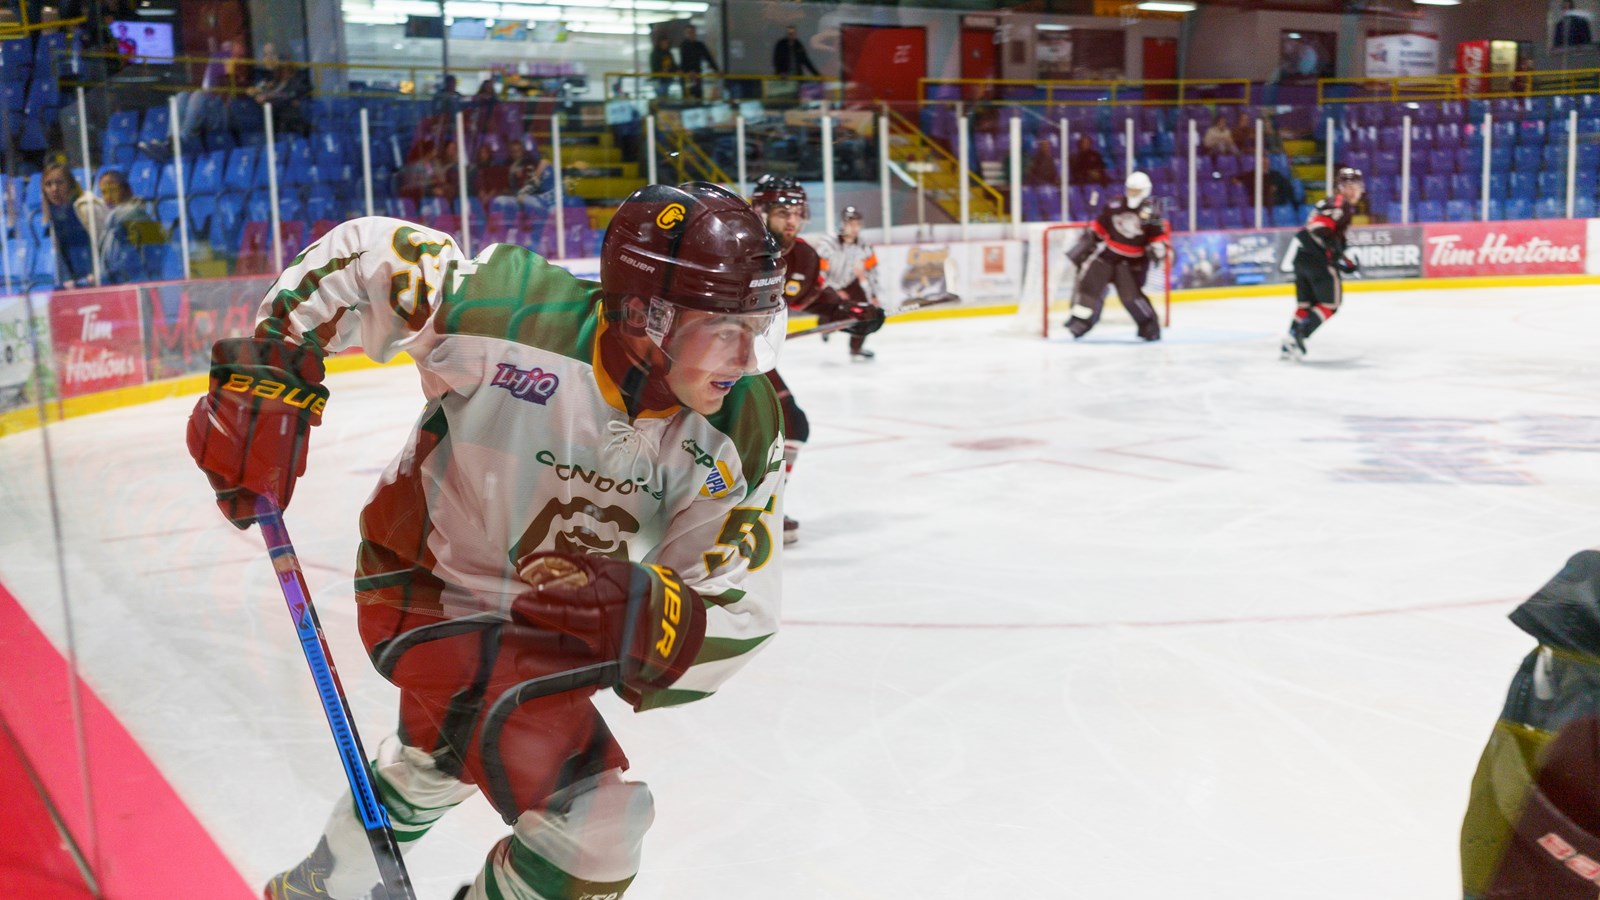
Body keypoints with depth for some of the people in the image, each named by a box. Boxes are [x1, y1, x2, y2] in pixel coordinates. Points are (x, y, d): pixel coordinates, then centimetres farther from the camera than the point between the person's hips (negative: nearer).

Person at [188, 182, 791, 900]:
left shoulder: (748, 423, -23)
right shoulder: (518, 322, -35)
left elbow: (737, 610, -24)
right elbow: (364, 256, -20)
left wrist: (643, 611, -44)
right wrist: (268, 371, -24)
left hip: (556, 608, 7)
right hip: (432, 591, -6)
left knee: (442, 756, 33)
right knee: (600, 814, -16)